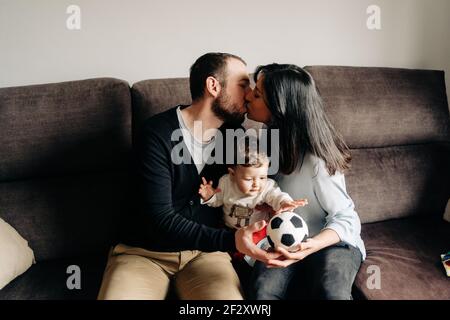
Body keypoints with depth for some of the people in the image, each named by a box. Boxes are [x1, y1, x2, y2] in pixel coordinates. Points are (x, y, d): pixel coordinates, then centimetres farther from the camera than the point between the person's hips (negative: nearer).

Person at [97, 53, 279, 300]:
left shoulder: (233, 135, 1)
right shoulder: (157, 134, -16)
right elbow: (160, 220, -21)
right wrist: (229, 240, -32)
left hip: (206, 250, 3)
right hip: (145, 251, -3)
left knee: (229, 294, -27)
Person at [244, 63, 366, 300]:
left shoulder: (315, 160, -24)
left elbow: (347, 218, -17)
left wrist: (311, 245, -36)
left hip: (333, 241, -4)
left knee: (330, 292, -35)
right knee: (262, 291, -26)